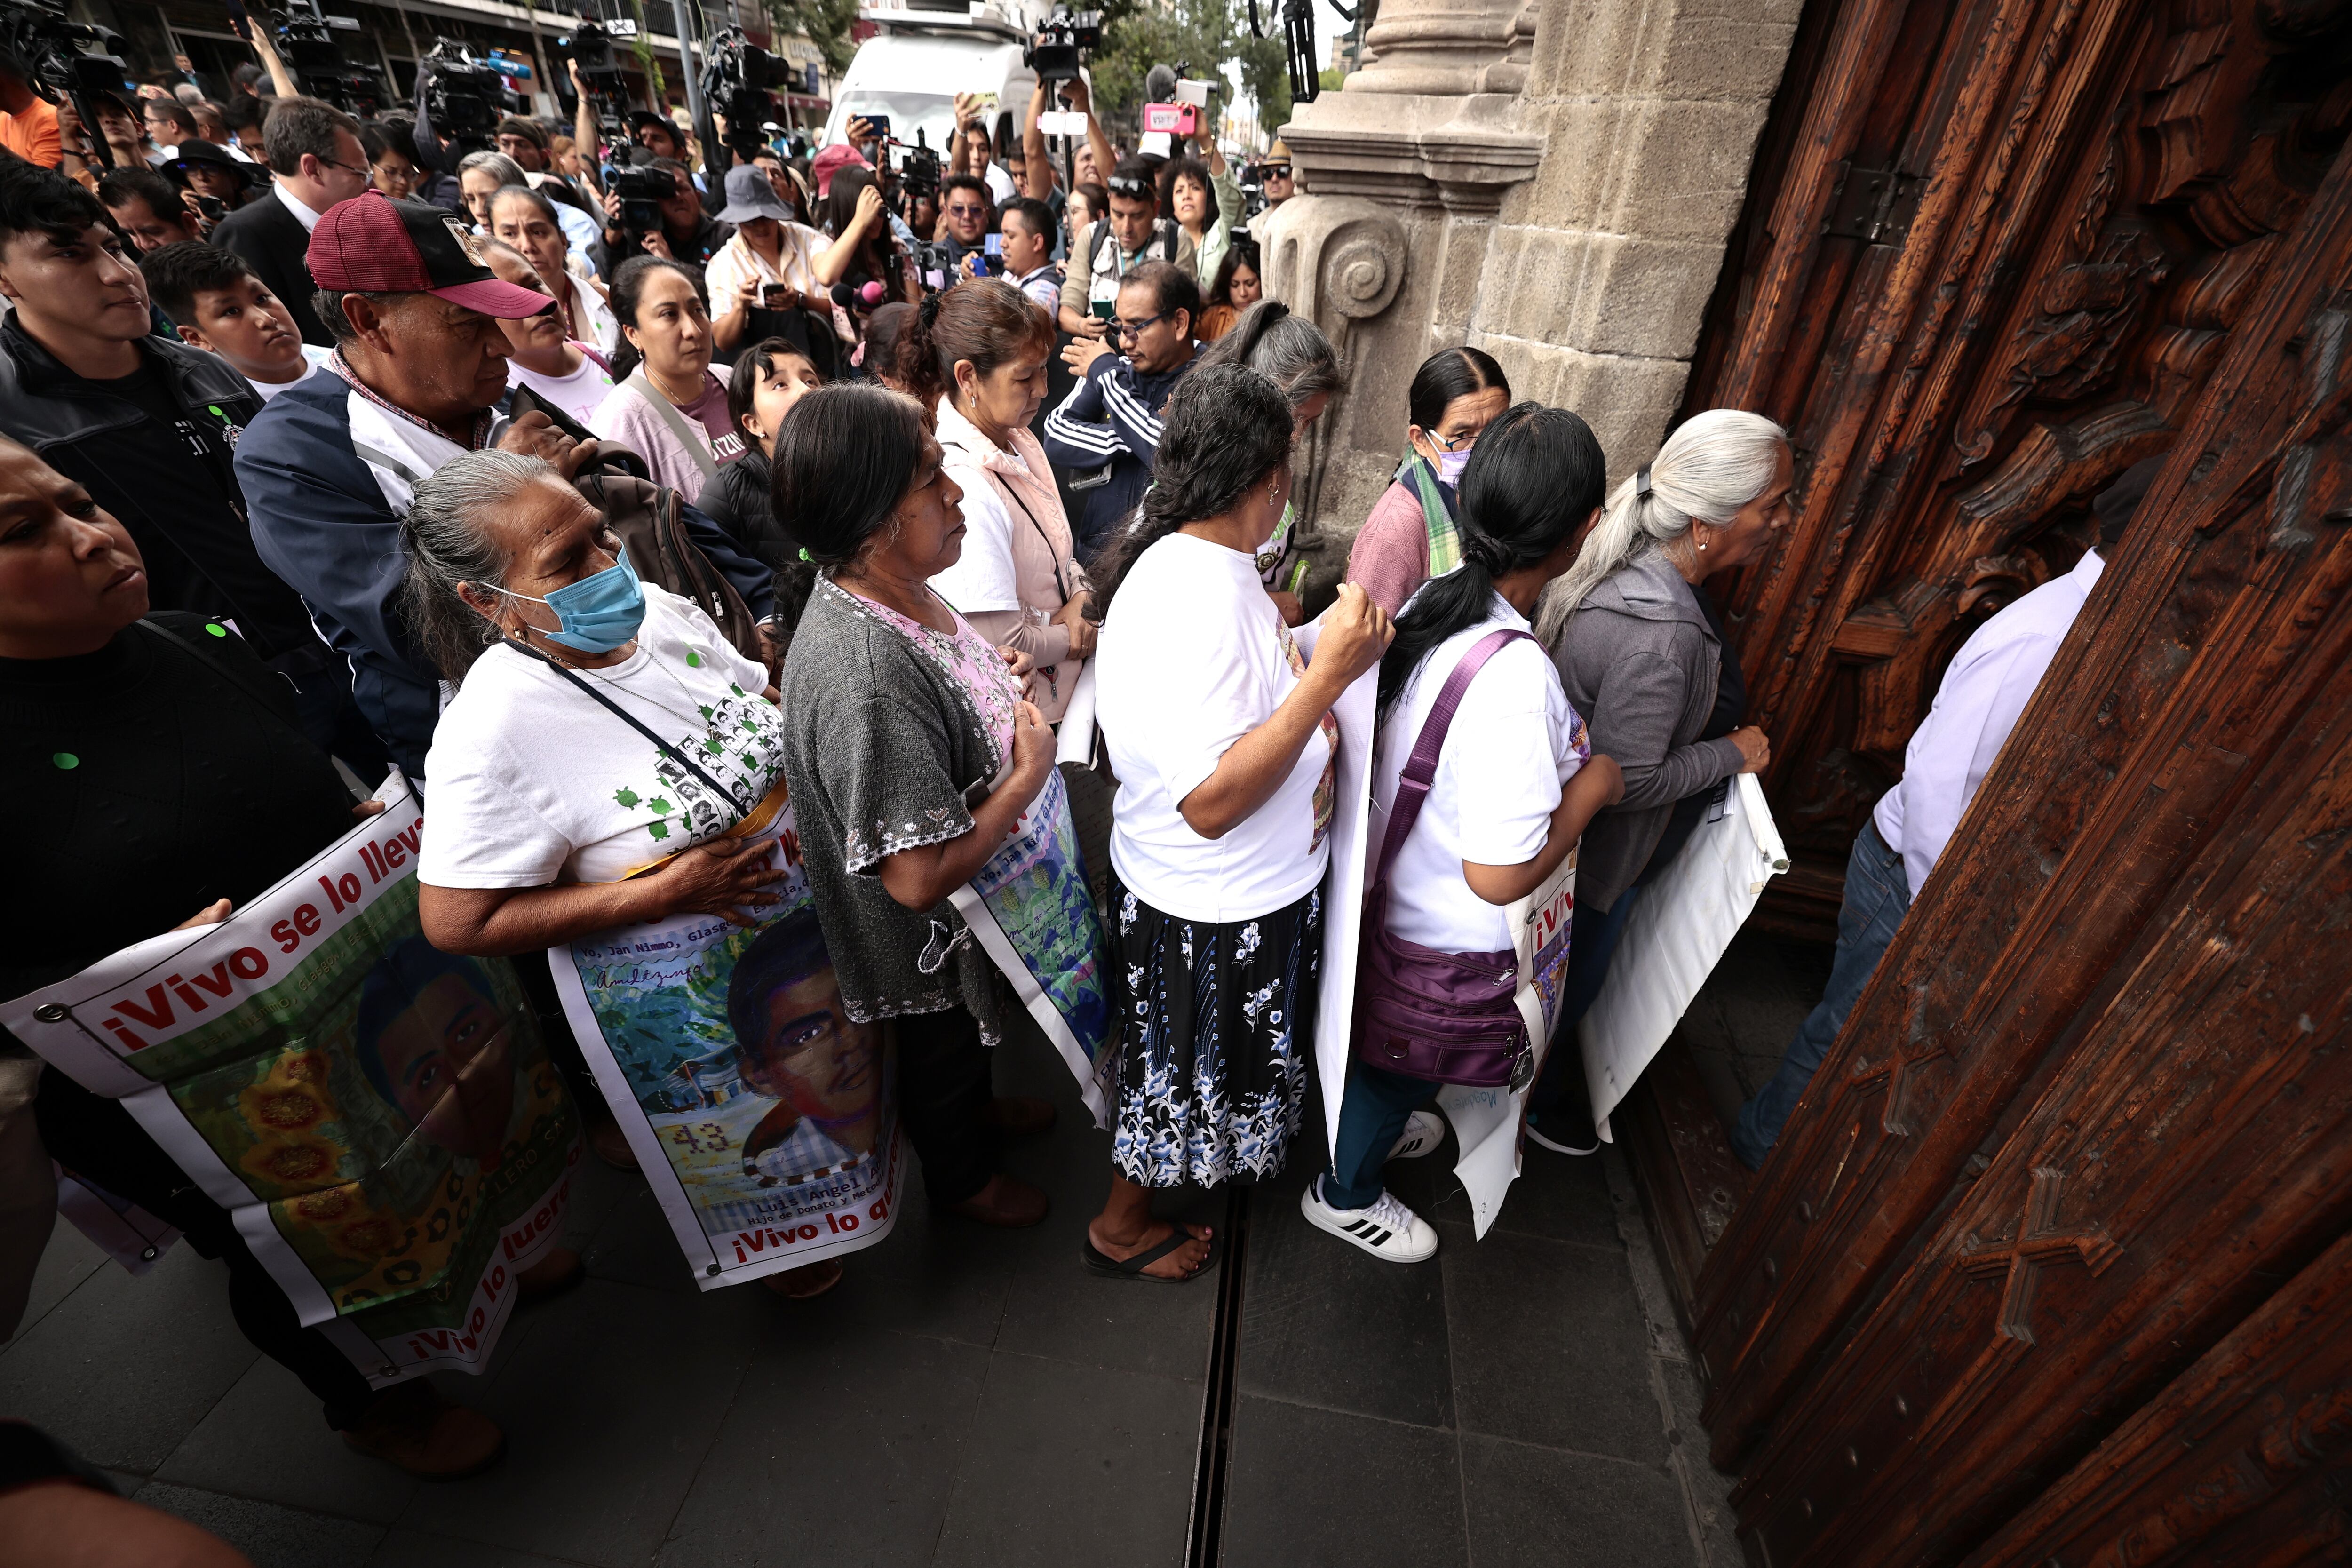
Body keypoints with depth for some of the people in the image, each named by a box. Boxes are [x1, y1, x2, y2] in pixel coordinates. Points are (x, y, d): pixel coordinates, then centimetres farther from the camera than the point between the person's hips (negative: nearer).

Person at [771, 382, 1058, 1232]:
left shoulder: (886, 586, -10)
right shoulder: (866, 678, -40)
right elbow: (921, 876, -36)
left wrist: (1009, 705, -6)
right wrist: (1029, 774, -27)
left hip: (970, 901, 8)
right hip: (934, 934, -8)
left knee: (965, 1034, 34)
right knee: (942, 1048, 23)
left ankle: (976, 1105, 65)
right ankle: (959, 1177, 54)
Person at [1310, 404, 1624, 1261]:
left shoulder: (1432, 601, -12)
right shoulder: (1517, 677, -37)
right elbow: (1501, 875, -32)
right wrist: (1591, 784, -19)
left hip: (1397, 887, 7)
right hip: (1450, 935, -7)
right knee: (1408, 1066, 22)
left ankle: (1373, 1120, 63)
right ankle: (1346, 1193, 49)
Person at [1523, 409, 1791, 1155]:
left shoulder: (1634, 565, -7)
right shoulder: (1663, 638, -37)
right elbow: (1631, 781, -30)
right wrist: (1732, 754, -17)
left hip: (1571, 826, 9)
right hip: (1601, 850, -9)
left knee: (1568, 976, 31)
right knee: (1572, 981, 18)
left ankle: (1544, 1071, 57)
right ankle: (1538, 1100, 46)